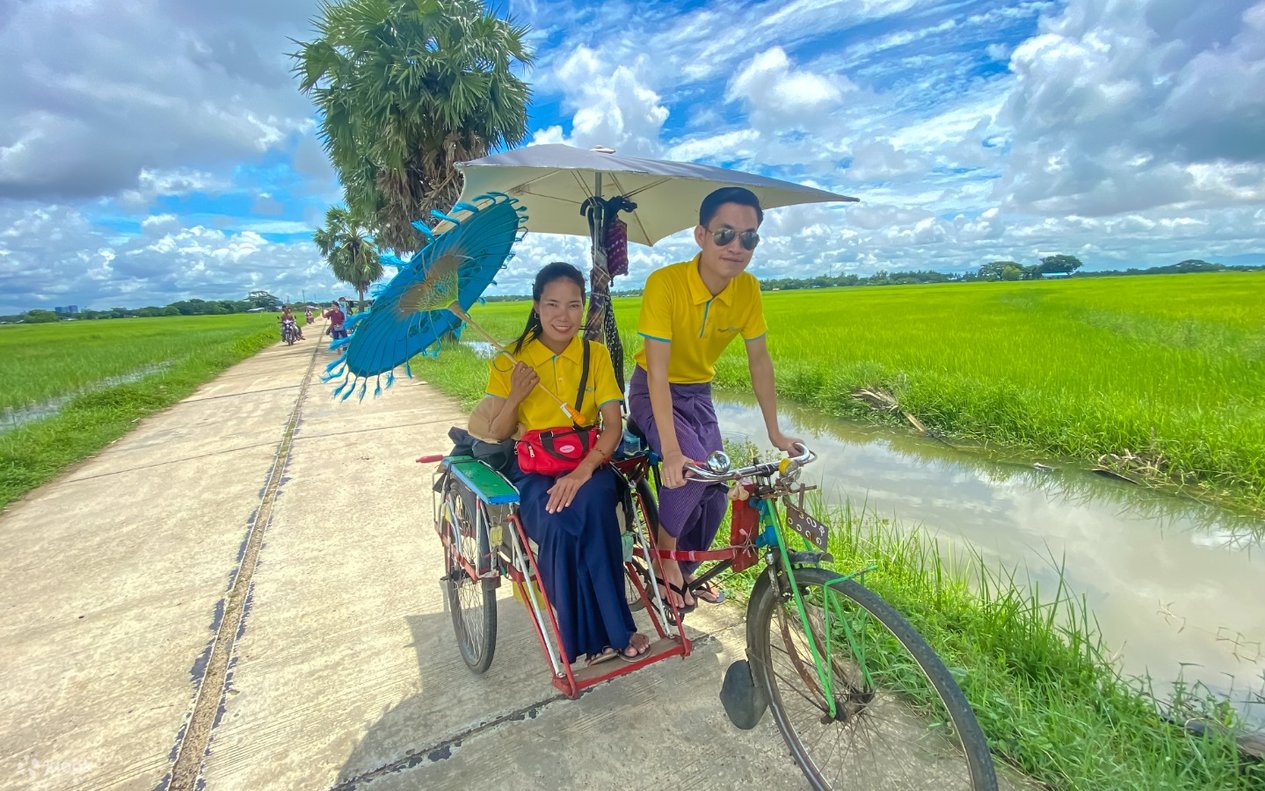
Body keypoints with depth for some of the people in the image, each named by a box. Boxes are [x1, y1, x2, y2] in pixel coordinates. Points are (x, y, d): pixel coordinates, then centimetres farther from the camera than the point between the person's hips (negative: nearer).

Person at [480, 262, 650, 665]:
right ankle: (615, 632, -14)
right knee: (558, 522, -33)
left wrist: (583, 470, -26)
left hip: (587, 463, 1)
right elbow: (495, 436, 1)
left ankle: (595, 637, -17)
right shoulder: (511, 361, 0)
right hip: (533, 469, 0)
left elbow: (613, 424, -8)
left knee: (592, 503, -34)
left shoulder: (596, 355, 1)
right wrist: (515, 396, -19)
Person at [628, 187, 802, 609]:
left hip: (698, 394, 5)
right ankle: (663, 554, 1)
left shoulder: (748, 289, -13)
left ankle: (685, 570, 27)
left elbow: (759, 359, -5)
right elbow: (657, 370, -31)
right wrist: (671, 450, -36)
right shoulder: (665, 282, -28)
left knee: (714, 495, 1)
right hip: (654, 393, -5)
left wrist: (774, 431, -5)